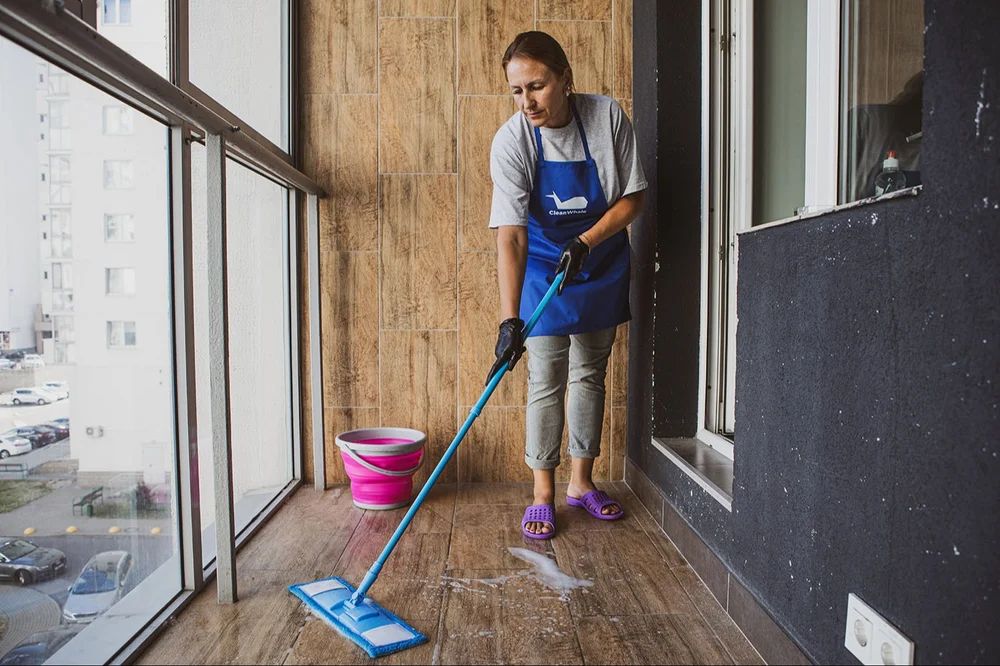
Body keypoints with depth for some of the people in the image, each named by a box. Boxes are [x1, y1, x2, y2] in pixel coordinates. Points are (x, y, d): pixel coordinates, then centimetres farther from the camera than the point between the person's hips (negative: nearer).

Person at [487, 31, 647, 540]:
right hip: (542, 270, -2)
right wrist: (509, 319, -36)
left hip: (602, 266, 3)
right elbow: (510, 235, -28)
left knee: (590, 375, 11)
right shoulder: (511, 141, -21)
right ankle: (543, 493, 11)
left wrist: (586, 242, -22)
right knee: (546, 382, -4)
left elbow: (632, 198, -7)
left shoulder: (607, 117, -15)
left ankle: (581, 482, 26)